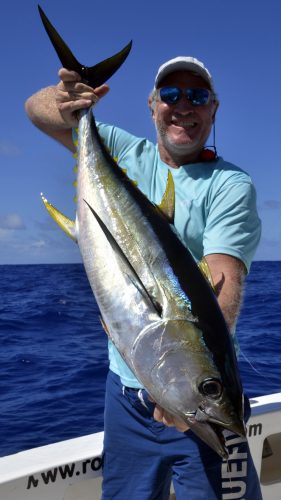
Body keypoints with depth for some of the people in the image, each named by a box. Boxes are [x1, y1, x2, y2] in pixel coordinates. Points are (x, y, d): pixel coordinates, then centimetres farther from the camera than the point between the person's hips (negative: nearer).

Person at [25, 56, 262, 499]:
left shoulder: (230, 185, -8)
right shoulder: (124, 154, 6)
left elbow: (223, 280, -23)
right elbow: (36, 109, 6)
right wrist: (68, 104, -19)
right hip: (125, 385, 4)